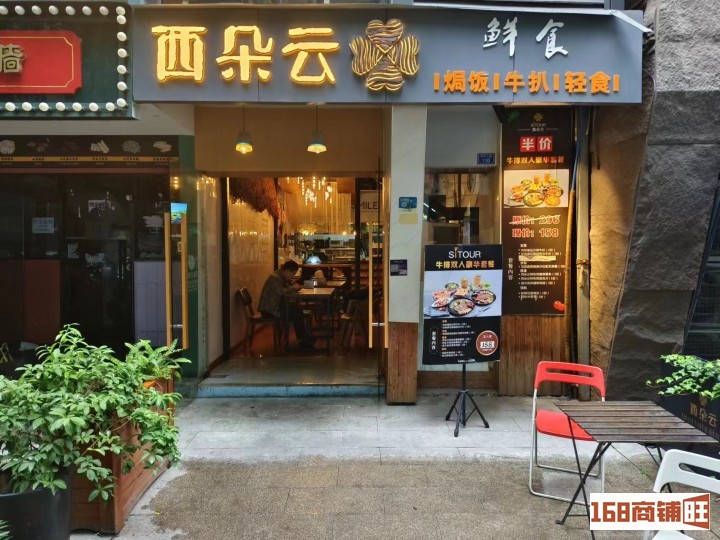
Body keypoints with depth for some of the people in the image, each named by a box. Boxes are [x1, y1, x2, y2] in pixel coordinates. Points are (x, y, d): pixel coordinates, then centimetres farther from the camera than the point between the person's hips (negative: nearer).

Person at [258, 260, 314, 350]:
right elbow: (281, 292, -35)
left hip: (275, 307, 10)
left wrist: (292, 284, -7)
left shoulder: (281, 277, 10)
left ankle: (305, 338, 6)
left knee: (298, 310, 1)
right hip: (269, 311, -10)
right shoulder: (275, 278, -21)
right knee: (296, 315, -12)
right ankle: (303, 341, 3)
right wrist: (294, 288, -19)